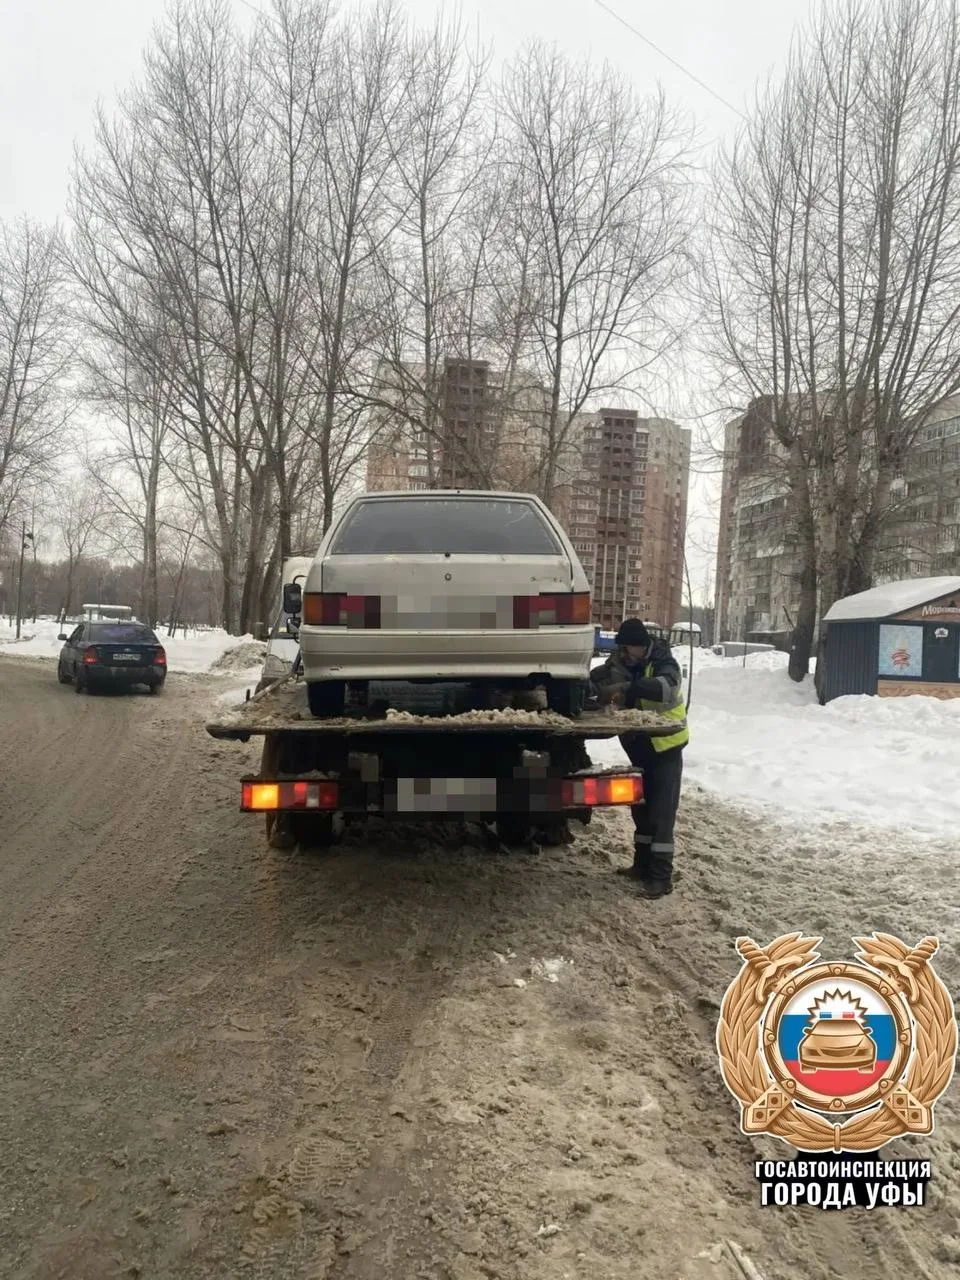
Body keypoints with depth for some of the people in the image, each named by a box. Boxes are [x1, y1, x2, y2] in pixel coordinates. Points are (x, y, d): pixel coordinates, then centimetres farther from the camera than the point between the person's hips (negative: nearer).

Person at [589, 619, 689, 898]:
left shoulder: (662, 662, -18)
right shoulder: (621, 664, 0)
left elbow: (666, 687, -39)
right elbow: (594, 684, 2)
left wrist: (626, 687, -47)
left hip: (666, 747, -7)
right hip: (639, 748, 7)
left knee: (661, 813, -7)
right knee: (641, 808, 15)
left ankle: (661, 877, -3)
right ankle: (643, 865, 28)